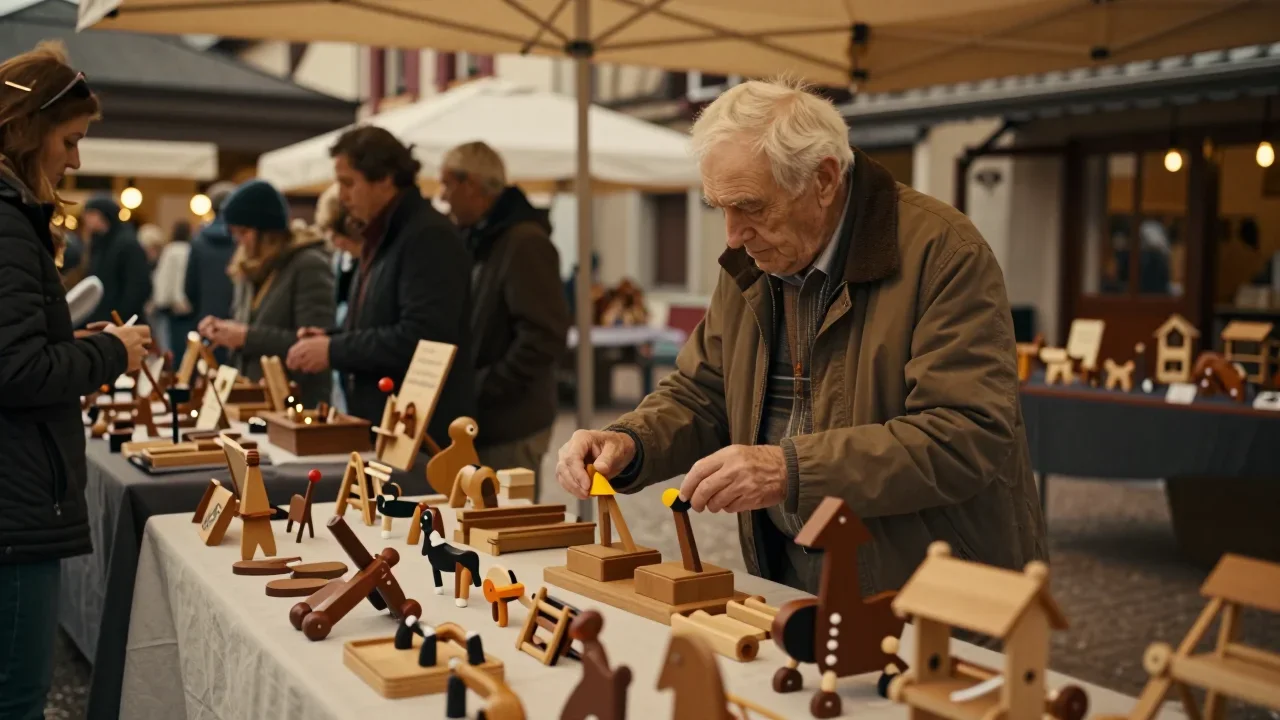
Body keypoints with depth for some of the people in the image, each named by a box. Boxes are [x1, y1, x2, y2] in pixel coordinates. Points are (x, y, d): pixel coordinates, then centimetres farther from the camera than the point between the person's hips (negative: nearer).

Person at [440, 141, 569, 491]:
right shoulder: (476, 240, 13)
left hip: (509, 426, -9)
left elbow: (544, 337, -22)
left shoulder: (525, 242, -15)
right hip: (479, 420, 9)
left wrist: (482, 389, -19)